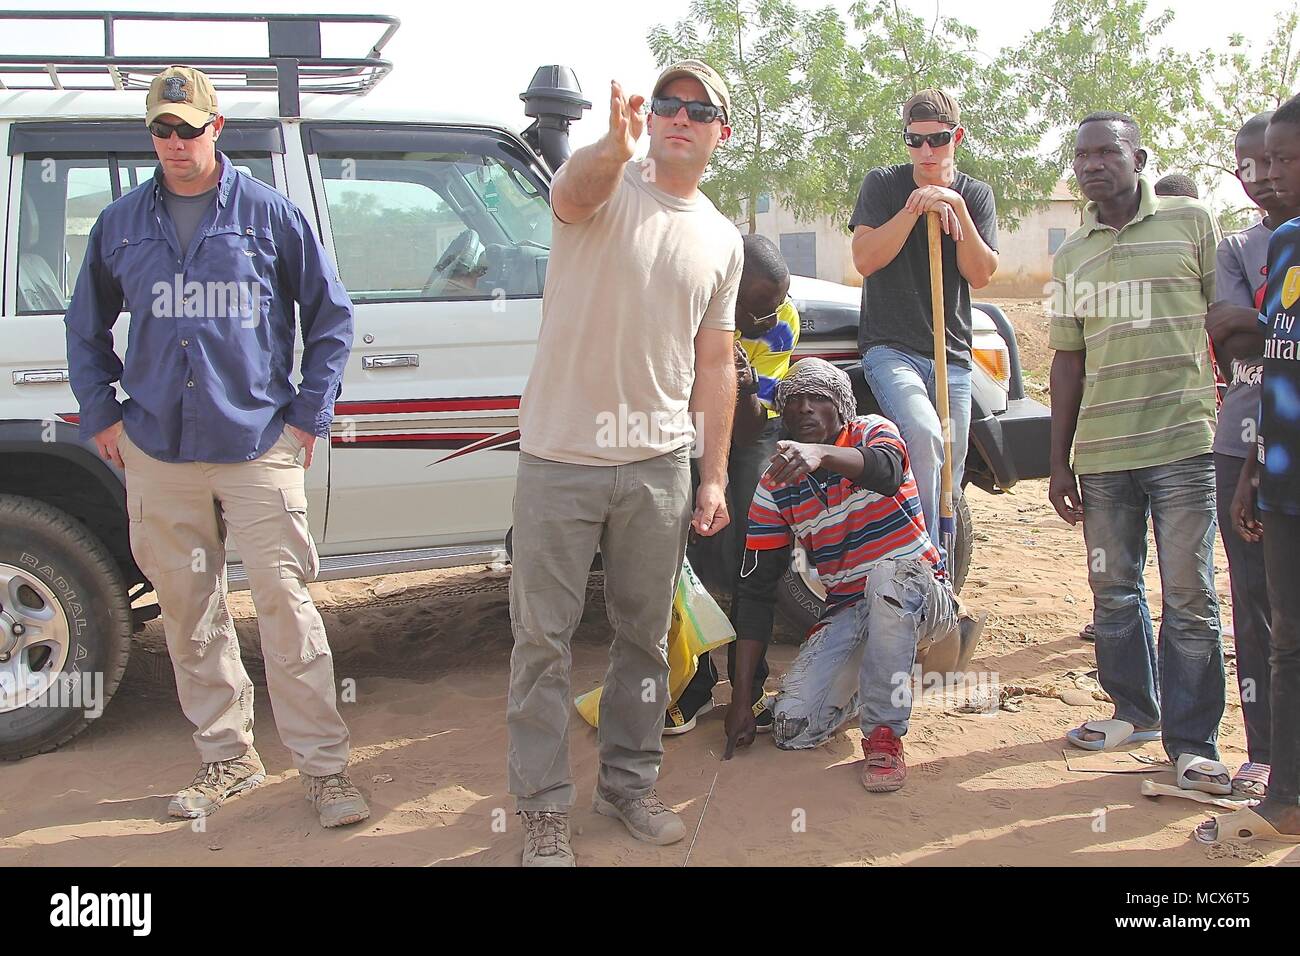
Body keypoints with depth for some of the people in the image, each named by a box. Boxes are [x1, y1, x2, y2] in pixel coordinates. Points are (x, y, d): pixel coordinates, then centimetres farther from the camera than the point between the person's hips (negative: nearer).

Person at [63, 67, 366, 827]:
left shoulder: (269, 213, 2)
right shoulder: (121, 224, 11)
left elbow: (332, 315, 7)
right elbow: (86, 327, 22)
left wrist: (310, 414, 1)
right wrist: (101, 414, 12)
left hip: (258, 447, -3)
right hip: (158, 454, 4)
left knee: (285, 601, -5)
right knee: (189, 610, 9)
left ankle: (323, 765, 5)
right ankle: (228, 757, 24)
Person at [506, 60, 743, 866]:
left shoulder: (722, 241, 11)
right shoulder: (608, 186, -3)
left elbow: (714, 365, 13)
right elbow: (575, 193, -30)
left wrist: (715, 476, 8)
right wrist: (616, 146, -53)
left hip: (659, 465, 4)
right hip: (562, 457, -4)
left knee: (646, 633, 14)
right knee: (544, 636, 2)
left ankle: (630, 782, 31)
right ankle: (545, 809, 15)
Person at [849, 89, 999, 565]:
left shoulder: (975, 195, 9)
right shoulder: (882, 184, 2)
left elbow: (980, 274, -2)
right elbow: (864, 259, -9)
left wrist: (956, 207, -12)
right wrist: (917, 207, -16)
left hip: (952, 355, 4)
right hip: (890, 347, -4)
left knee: (948, 484, 5)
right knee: (923, 434, -32)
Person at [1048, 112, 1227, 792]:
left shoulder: (1191, 223, 3)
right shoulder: (1071, 255, 14)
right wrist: (1059, 459, 13)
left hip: (1183, 441, -4)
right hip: (1101, 450, 4)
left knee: (1189, 597, -2)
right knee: (1113, 590, 11)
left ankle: (1192, 741, 8)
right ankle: (1134, 710, 28)